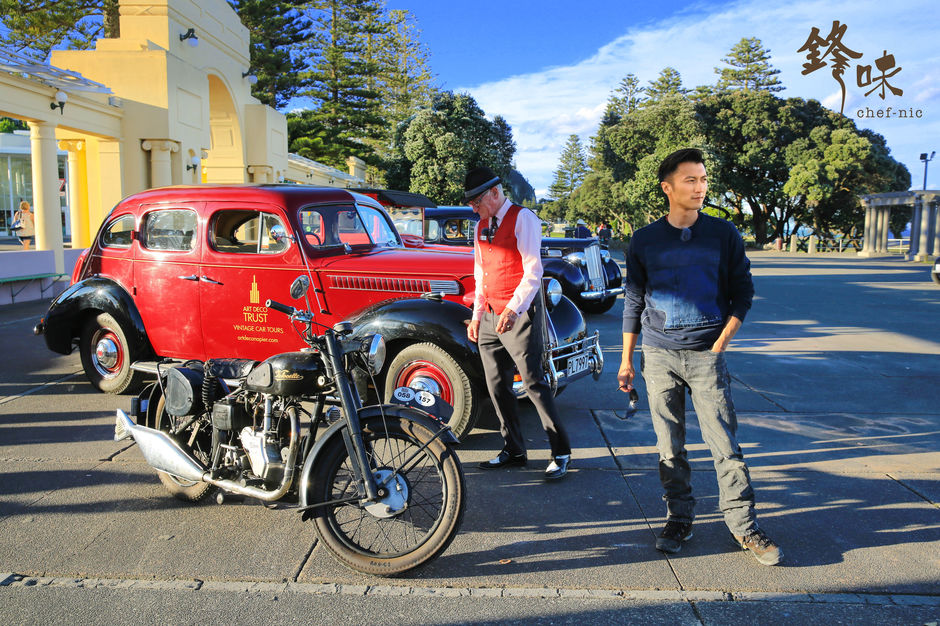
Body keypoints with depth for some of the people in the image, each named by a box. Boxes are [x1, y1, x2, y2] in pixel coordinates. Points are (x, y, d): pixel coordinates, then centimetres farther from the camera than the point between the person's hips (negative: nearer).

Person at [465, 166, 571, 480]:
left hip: (518, 315, -7)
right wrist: (476, 316, 15)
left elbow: (533, 272, -15)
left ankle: (561, 453, 5)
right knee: (497, 386, 8)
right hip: (489, 316, 8)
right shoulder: (481, 226, 16)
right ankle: (513, 450, 20)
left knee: (534, 383, -6)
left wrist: (513, 309, -25)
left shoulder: (522, 219, -7)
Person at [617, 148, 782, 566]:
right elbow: (633, 302, 9)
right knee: (669, 447, 7)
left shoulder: (723, 234, 4)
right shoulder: (644, 241, 5)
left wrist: (721, 342, -4)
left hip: (706, 355, -1)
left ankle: (744, 525, 11)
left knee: (725, 444, -2)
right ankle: (679, 520, 21)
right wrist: (626, 360, 8)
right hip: (659, 357, 1)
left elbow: (743, 292, 8)